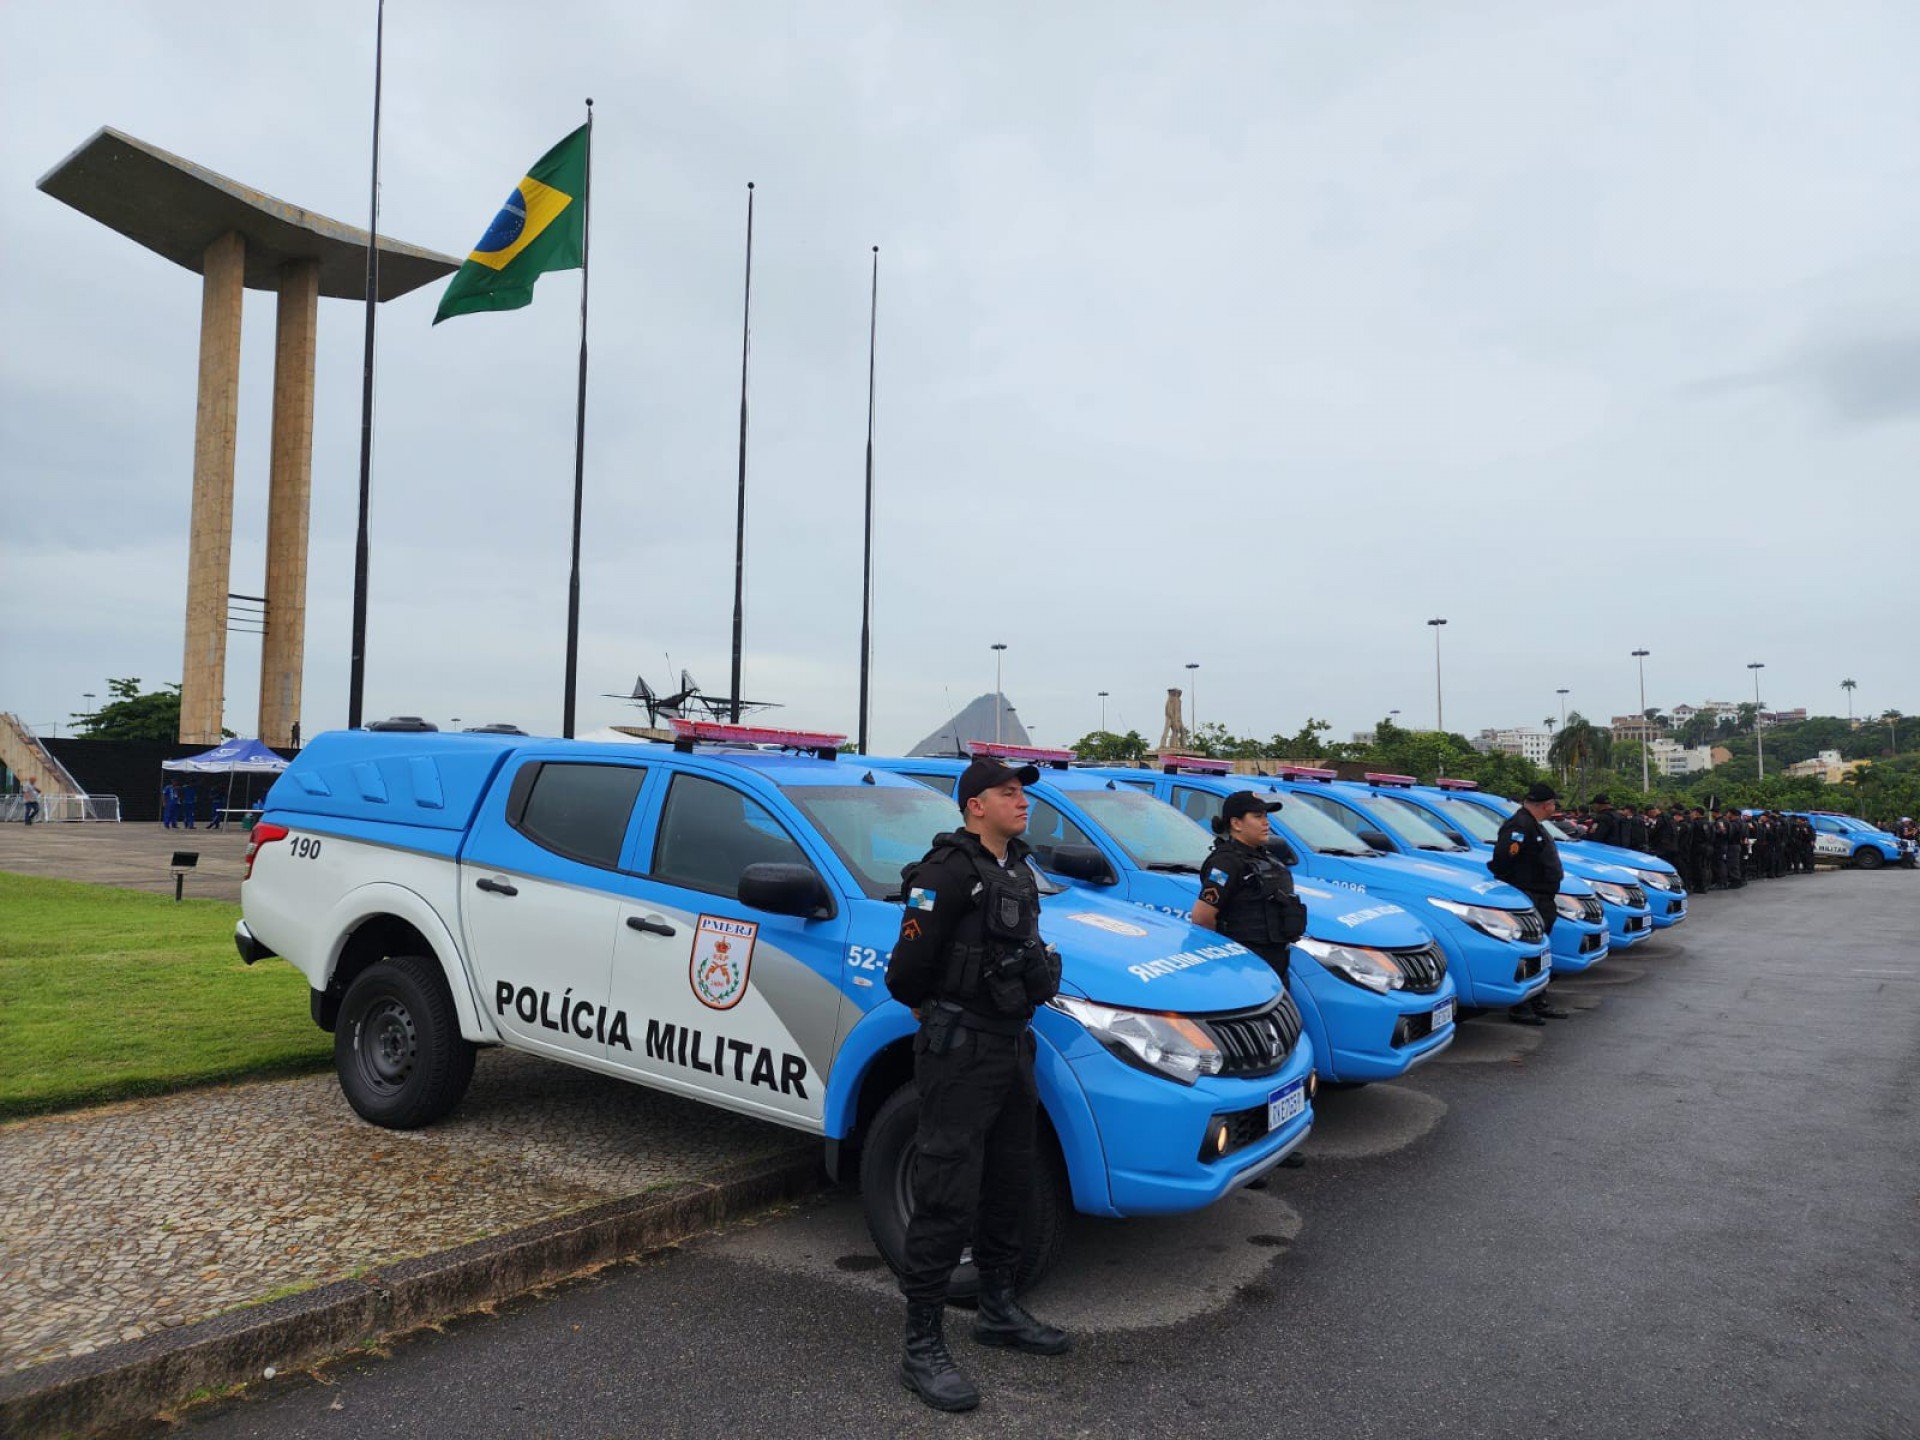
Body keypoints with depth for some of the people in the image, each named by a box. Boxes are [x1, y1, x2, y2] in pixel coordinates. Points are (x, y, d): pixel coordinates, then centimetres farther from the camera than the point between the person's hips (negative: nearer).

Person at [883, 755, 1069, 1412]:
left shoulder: (1018, 870, 12)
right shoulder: (949, 871, -17)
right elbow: (906, 972, -18)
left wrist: (1036, 975, 6)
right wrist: (937, 1013, -2)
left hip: (1010, 1044, 9)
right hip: (959, 1052, -9)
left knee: (1010, 1182, 19)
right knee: (947, 1197, -4)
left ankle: (998, 1309, 37)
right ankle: (922, 1347, 7)